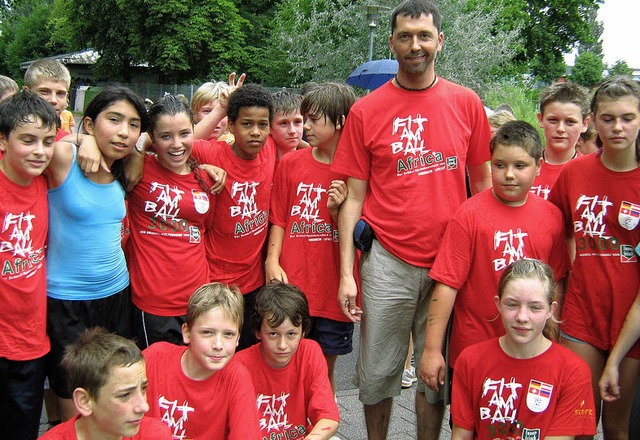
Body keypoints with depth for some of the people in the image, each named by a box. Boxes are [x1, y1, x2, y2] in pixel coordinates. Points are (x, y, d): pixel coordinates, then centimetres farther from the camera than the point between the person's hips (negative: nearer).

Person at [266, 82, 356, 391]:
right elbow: (279, 220, 7)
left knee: (325, 369, 12)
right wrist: (272, 261, -7)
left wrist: (336, 210, -15)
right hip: (292, 286, 1)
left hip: (333, 290, -1)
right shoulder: (290, 163, 4)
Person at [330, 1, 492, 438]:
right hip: (387, 262, -1)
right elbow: (354, 196, 0)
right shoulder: (365, 111, 0)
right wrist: (346, 273, -4)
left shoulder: (466, 103, 4)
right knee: (378, 373, 9)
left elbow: (483, 182, 10)